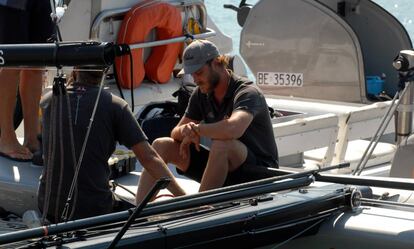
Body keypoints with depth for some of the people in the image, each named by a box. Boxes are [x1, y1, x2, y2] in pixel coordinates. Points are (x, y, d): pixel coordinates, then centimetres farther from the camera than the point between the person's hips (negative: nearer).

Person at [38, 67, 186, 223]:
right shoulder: (115, 106, -5)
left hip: (48, 204, 5)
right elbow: (149, 158, -9)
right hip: (93, 209, -5)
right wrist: (182, 196, -5)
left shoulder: (48, 101, 2)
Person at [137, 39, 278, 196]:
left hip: (259, 171, -7)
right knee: (161, 145, -3)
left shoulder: (247, 93, -19)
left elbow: (233, 129, -41)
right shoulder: (201, 94, 4)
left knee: (222, 144, -38)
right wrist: (185, 131, -20)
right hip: (222, 169, 7)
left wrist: (197, 129, -24)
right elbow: (176, 132, 5)